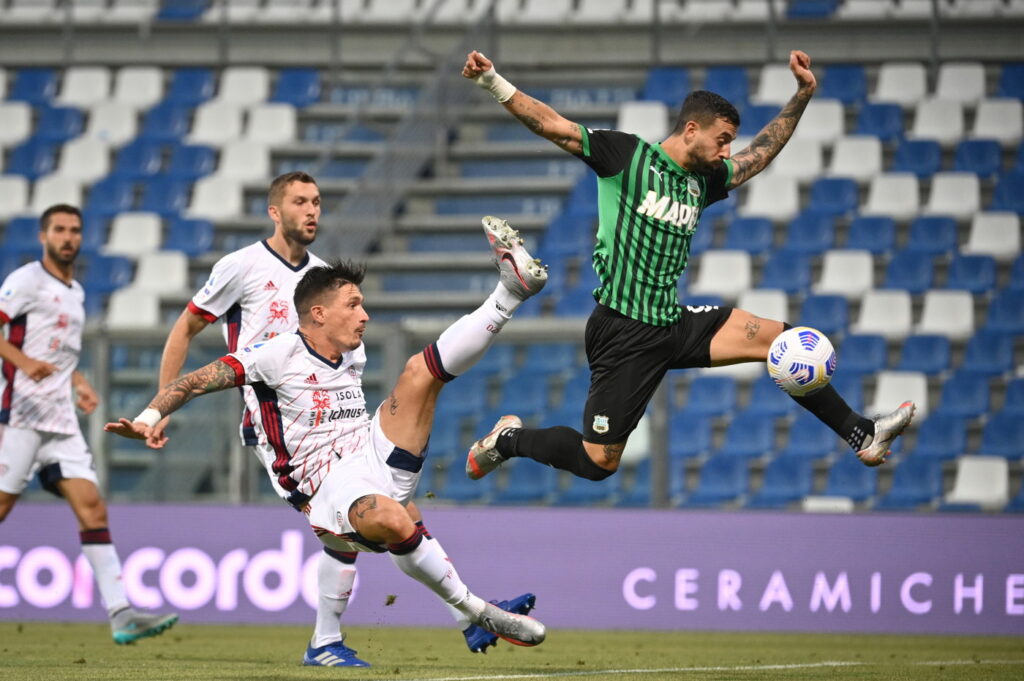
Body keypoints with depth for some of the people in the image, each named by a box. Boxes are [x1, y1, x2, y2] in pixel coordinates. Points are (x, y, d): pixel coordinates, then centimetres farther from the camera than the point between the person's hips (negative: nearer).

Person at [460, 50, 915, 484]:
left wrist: (803, 94, 18)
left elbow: (761, 153, 25)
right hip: (623, 332, -6)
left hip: (676, 325, 7)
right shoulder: (627, 155, -6)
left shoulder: (705, 181, 13)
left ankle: (862, 435, 3)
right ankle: (508, 438, 22)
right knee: (598, 463, -4)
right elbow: (550, 124, -10)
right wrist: (492, 81, -21)